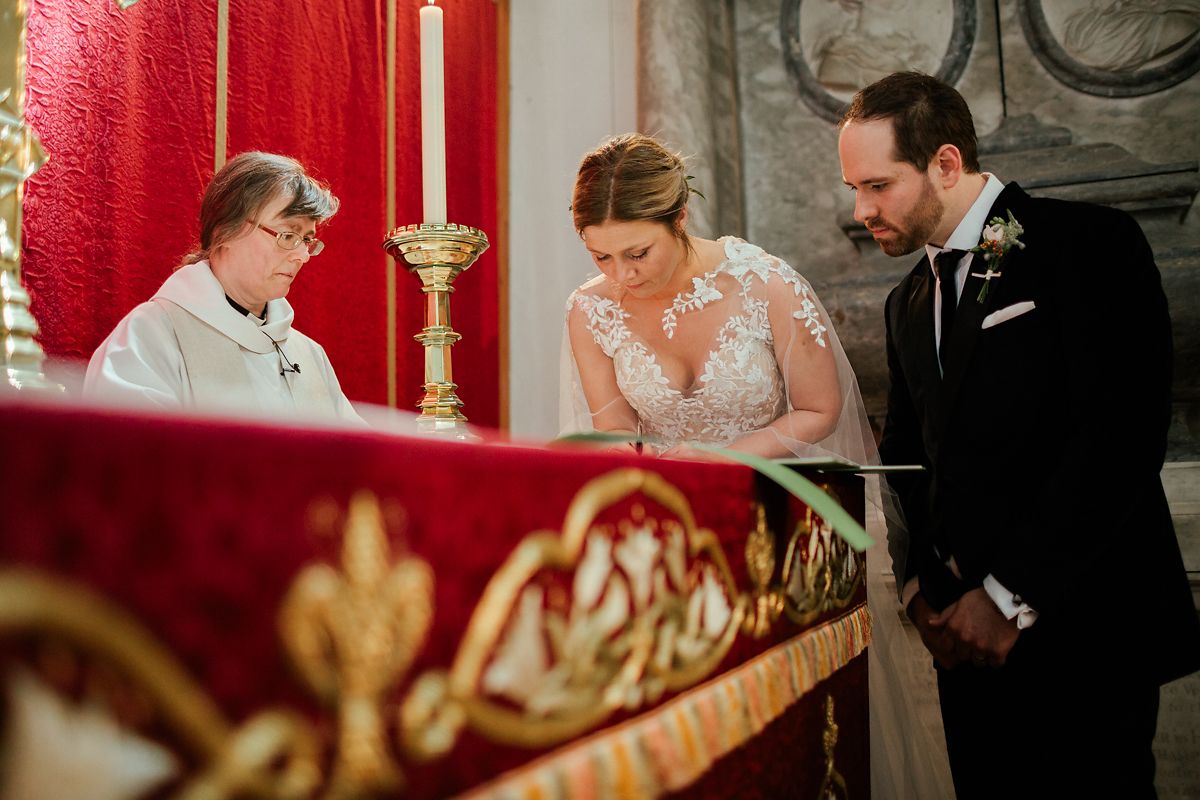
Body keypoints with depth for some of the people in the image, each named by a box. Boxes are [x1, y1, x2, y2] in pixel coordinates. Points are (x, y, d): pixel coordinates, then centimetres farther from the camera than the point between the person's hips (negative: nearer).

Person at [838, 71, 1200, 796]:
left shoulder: (1092, 245, -6)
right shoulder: (908, 306, 16)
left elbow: (1124, 434, -16)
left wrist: (1011, 598, -16)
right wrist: (922, 586, 0)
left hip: (1083, 629, -6)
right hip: (971, 642, 6)